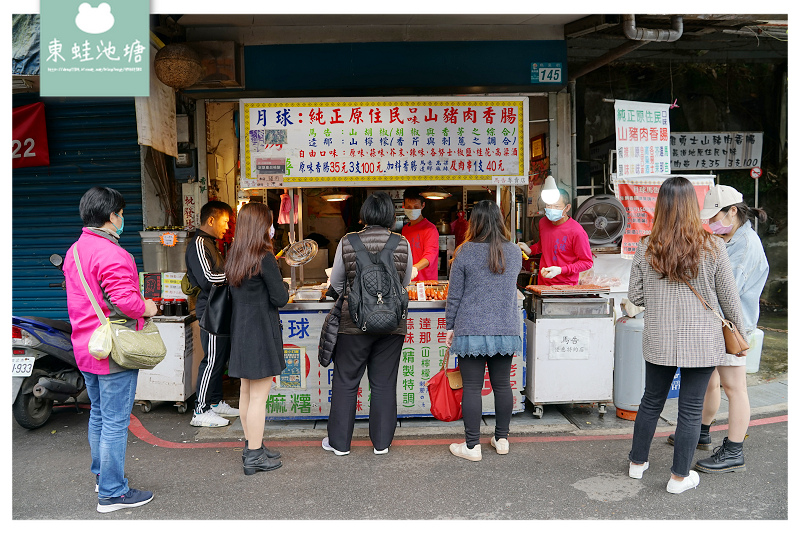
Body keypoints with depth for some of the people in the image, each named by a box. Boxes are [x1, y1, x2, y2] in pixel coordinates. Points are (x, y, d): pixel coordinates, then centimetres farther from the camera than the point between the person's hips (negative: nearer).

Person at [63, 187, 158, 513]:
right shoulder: (110, 253, -21)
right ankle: (112, 493, 10)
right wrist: (147, 307, -8)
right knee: (115, 421, 0)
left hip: (85, 348, 10)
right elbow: (124, 300, -28)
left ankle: (101, 475, 38)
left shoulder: (74, 251, 11)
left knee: (98, 414, 22)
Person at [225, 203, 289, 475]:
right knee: (259, 396, 0)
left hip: (240, 330, 8)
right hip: (261, 332, -8)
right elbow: (280, 298, -15)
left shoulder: (233, 257, 7)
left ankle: (251, 447, 29)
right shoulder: (265, 260, -17)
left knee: (246, 392, 16)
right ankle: (254, 457, 9)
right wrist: (284, 285, 6)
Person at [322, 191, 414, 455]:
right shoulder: (402, 244, -5)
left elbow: (335, 284, 5)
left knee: (346, 382, 11)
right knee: (384, 383, 12)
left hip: (354, 322, -1)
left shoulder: (347, 243, -6)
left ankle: (339, 441, 22)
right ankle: (381, 442, 22)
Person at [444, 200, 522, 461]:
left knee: (472, 387, 2)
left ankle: (472, 446, 9)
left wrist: (450, 326, 6)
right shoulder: (515, 252, 5)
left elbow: (454, 295, -4)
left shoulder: (465, 253, -7)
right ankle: (502, 439, 25)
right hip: (506, 329, 4)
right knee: (502, 384, 13)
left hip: (472, 329, -4)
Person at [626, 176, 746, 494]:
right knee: (691, 409, 10)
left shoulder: (646, 249, -7)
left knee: (651, 400, 18)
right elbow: (729, 298, -2)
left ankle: (637, 462, 33)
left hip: (659, 340, 2)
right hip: (702, 342, -2)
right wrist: (738, 333, 13)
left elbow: (635, 296, -1)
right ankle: (680, 477, 22)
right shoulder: (712, 247, -11)